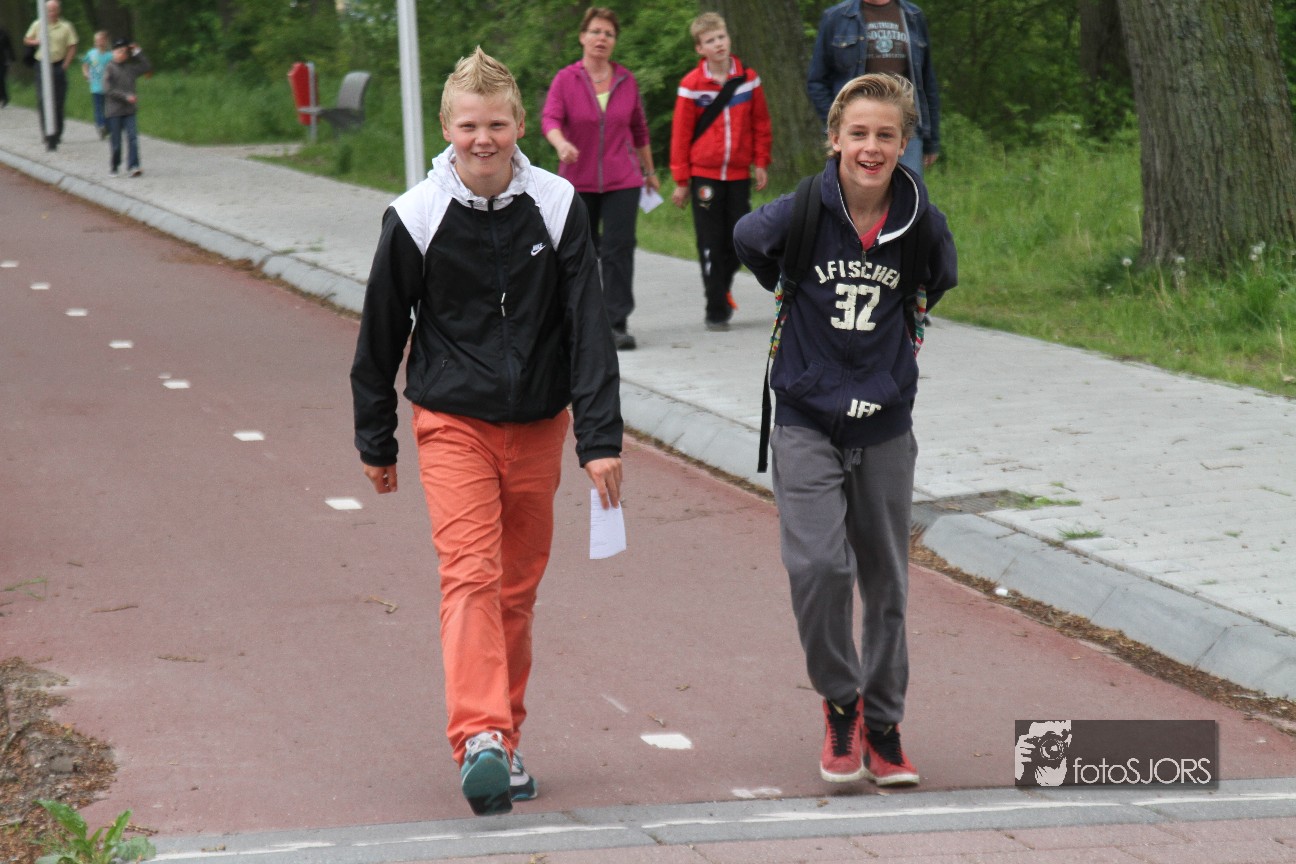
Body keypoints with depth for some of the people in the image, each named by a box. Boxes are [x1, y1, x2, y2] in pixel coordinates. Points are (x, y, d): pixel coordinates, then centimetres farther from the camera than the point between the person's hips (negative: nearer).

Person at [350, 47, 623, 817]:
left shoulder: (557, 207, -4)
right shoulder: (416, 218, -7)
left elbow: (589, 328, -4)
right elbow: (381, 335, 3)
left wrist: (601, 438, -10)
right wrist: (375, 443, 8)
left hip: (538, 427, 2)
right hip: (453, 426, -2)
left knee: (519, 587, 10)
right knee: (471, 574, -17)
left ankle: (507, 738, 22)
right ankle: (480, 740, -27)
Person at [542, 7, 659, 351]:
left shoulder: (626, 80, 5)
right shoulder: (565, 79, -2)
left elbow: (639, 129, 15)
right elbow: (550, 119, -15)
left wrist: (649, 171, 21)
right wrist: (561, 143, -36)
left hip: (622, 181, 0)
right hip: (578, 181, 0)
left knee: (618, 249, -9)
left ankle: (618, 324, -8)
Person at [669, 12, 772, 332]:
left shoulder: (748, 79, 2)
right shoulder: (692, 85, -5)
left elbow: (760, 123, 10)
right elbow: (681, 133, -2)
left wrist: (761, 162, 4)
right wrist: (681, 180, -2)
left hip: (739, 174, 2)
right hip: (704, 174, -2)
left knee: (738, 240, 6)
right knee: (711, 244, -1)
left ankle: (722, 289, 30)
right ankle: (715, 310, 5)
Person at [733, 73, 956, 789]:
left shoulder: (921, 223, -8)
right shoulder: (801, 215, -14)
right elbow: (747, 241, 9)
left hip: (885, 426, 2)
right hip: (806, 420, -2)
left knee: (885, 581, 10)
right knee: (818, 564, -17)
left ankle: (882, 725, 24)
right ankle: (840, 702, 5)